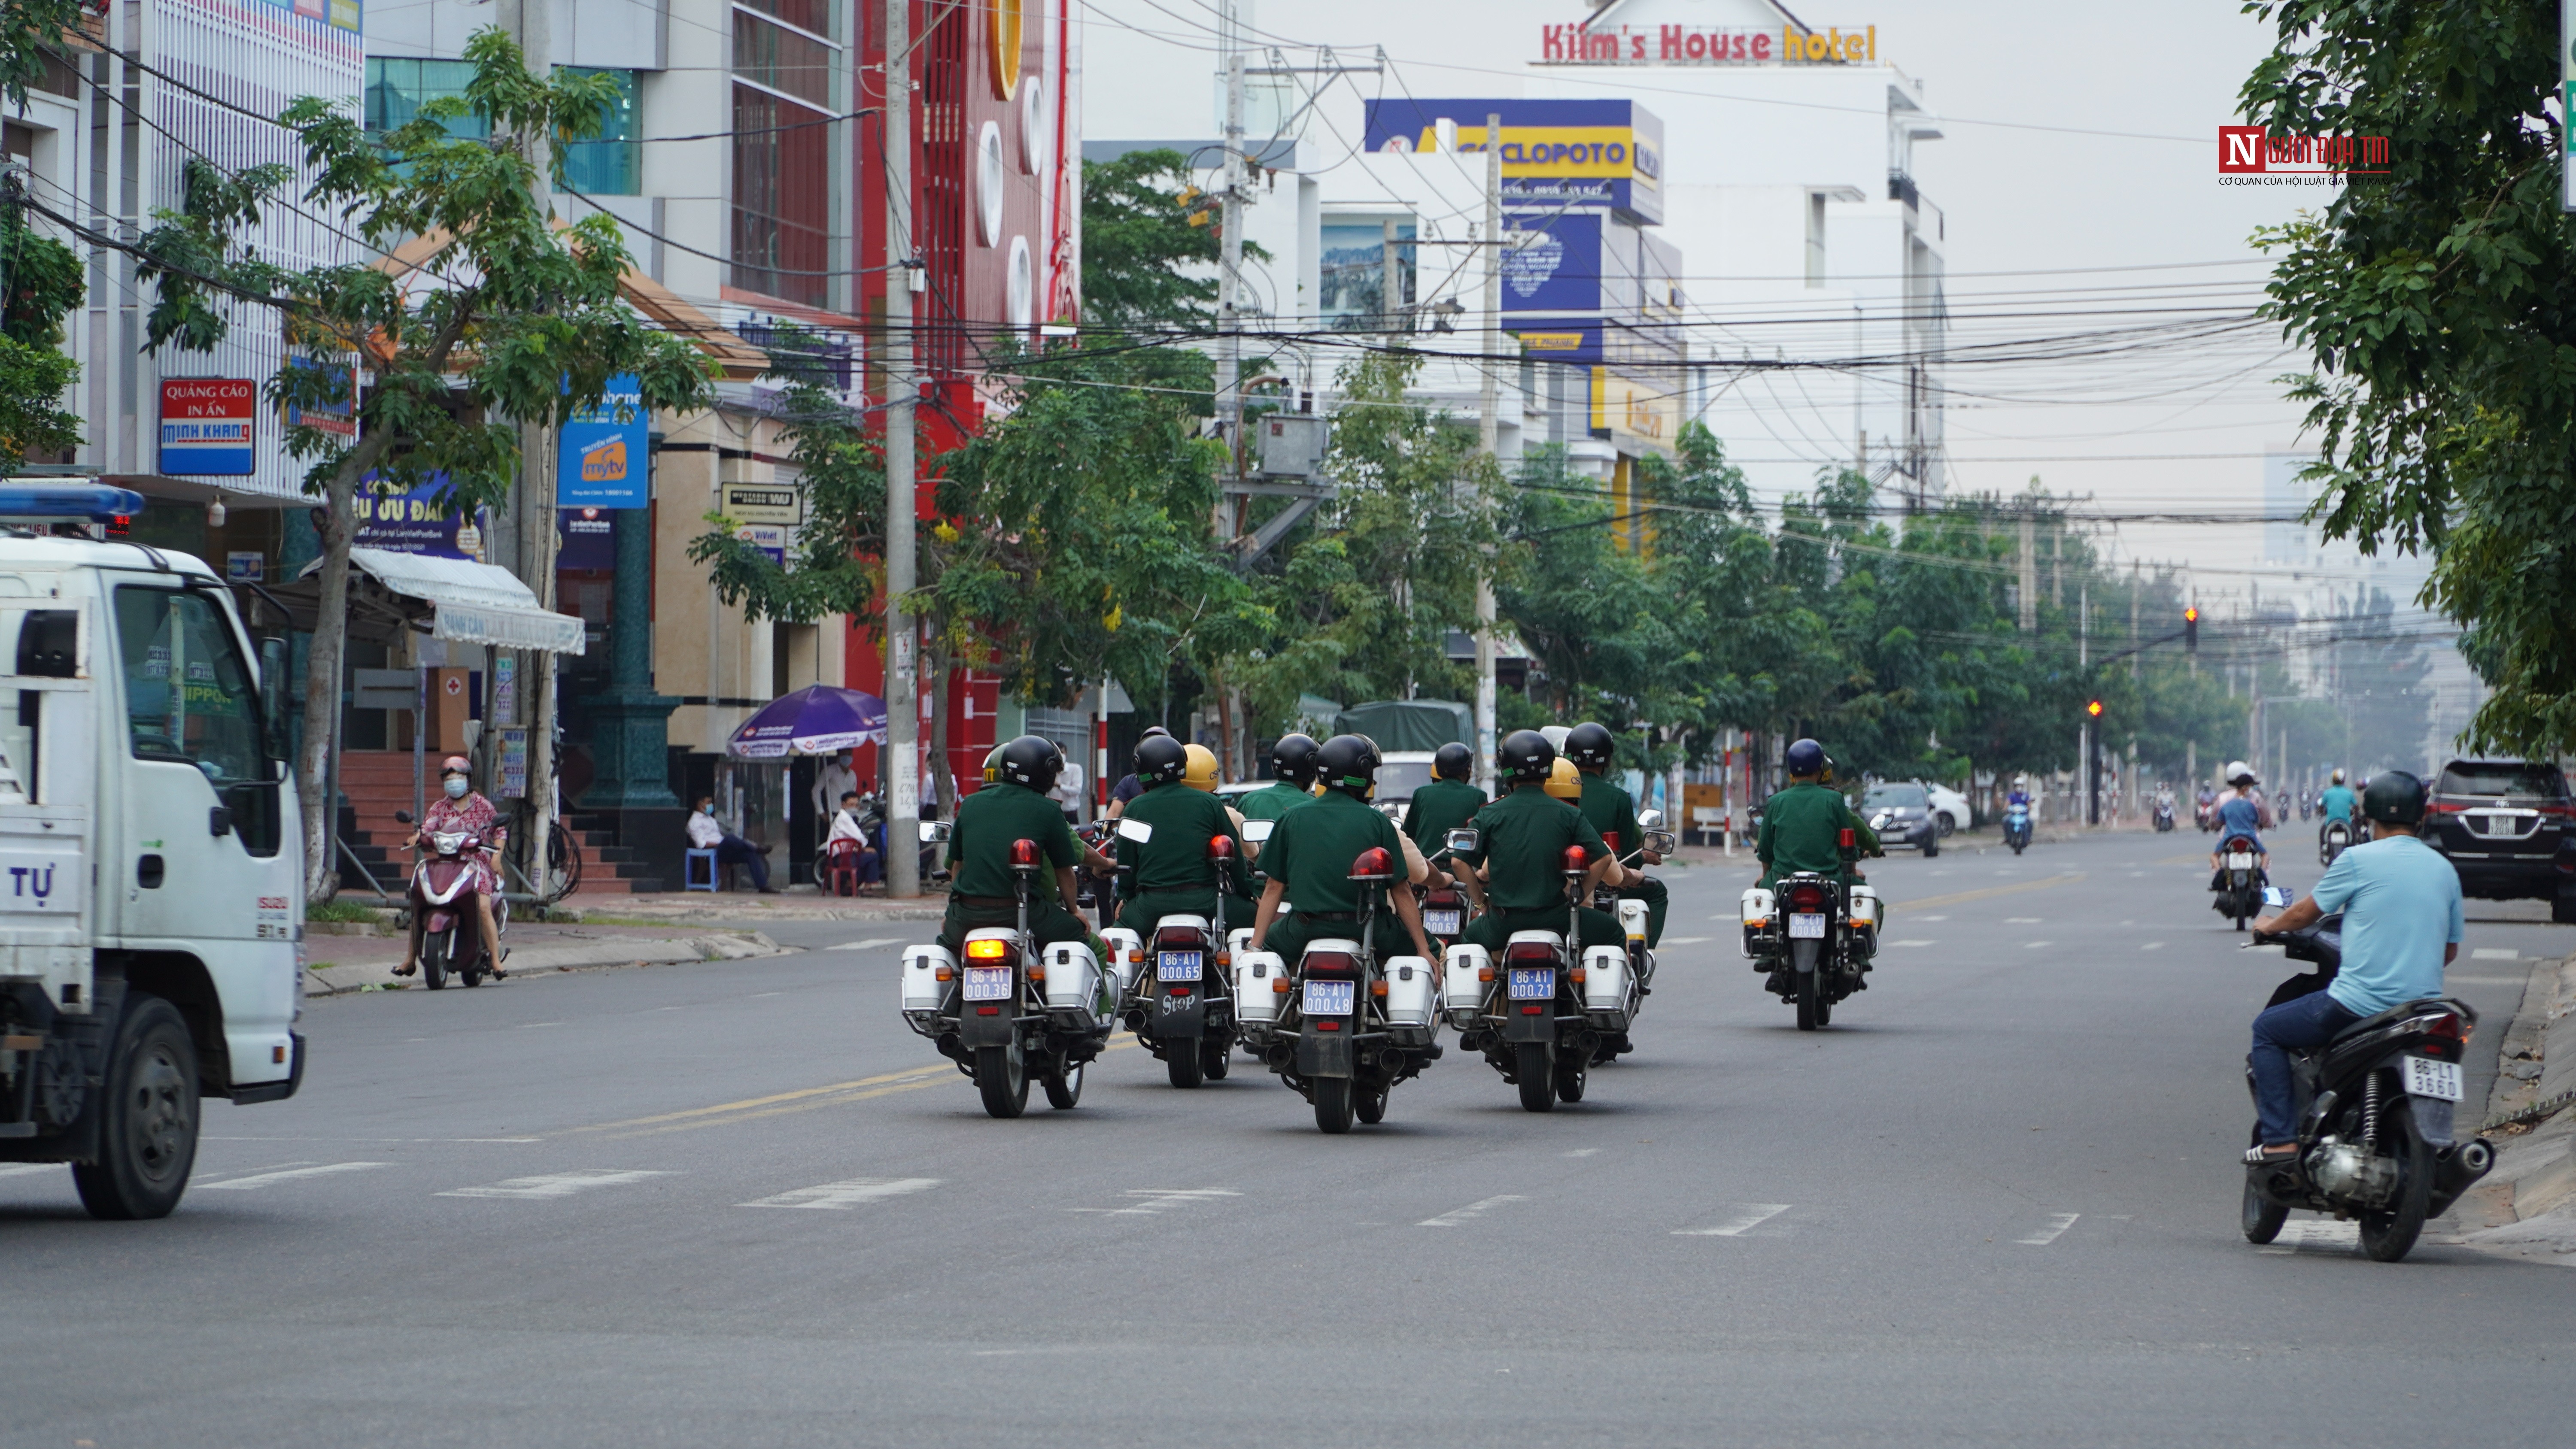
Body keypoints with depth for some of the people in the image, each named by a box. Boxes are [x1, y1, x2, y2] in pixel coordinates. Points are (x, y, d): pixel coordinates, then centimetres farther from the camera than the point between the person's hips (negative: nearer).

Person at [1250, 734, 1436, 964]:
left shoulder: (1291, 818, 2)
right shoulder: (1378, 822, -3)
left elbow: (1274, 887, 3)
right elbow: (1400, 891, -1)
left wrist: (1255, 947, 8)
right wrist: (1424, 951, 4)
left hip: (1306, 928, 1)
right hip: (1368, 931, -1)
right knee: (1432, 950, 18)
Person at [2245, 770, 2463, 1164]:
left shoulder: (2359, 859, -6)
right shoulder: (2444, 869, 10)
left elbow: (2306, 913, 5)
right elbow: (2449, 952, 18)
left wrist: (2270, 926, 26)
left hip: (2362, 1004, -6)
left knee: (2268, 1030, 12)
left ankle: (2280, 1139, 2)